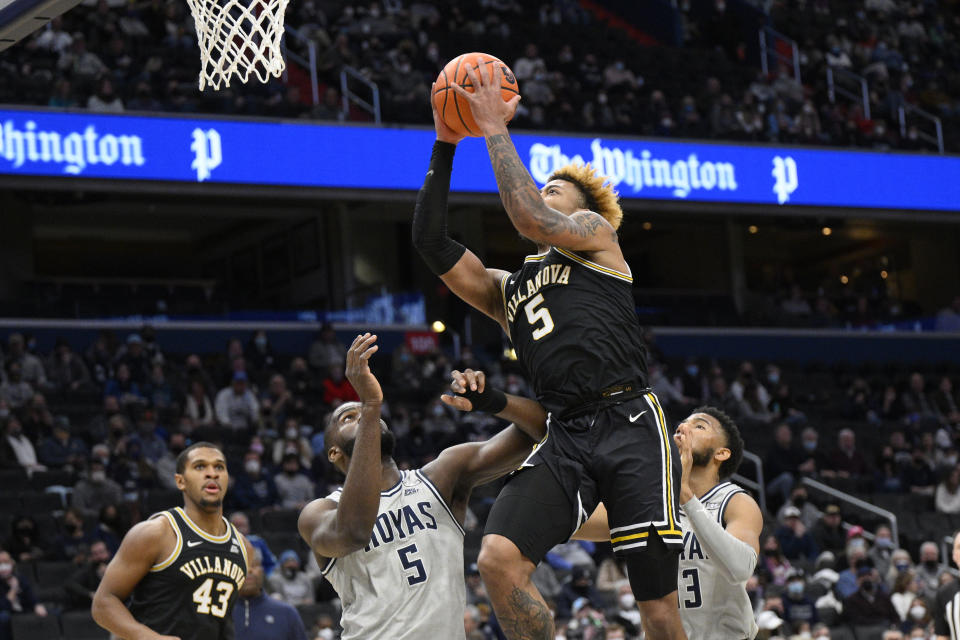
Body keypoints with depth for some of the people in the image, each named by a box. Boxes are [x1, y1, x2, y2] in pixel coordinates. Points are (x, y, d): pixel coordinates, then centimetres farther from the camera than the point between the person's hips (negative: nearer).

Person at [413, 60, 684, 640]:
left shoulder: (596, 232, 16)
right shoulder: (505, 289, 27)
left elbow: (532, 221, -5)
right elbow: (432, 241, 15)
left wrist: (495, 128, 0)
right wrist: (446, 145, 11)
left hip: (630, 423, -4)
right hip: (566, 436, 4)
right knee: (498, 558, -20)